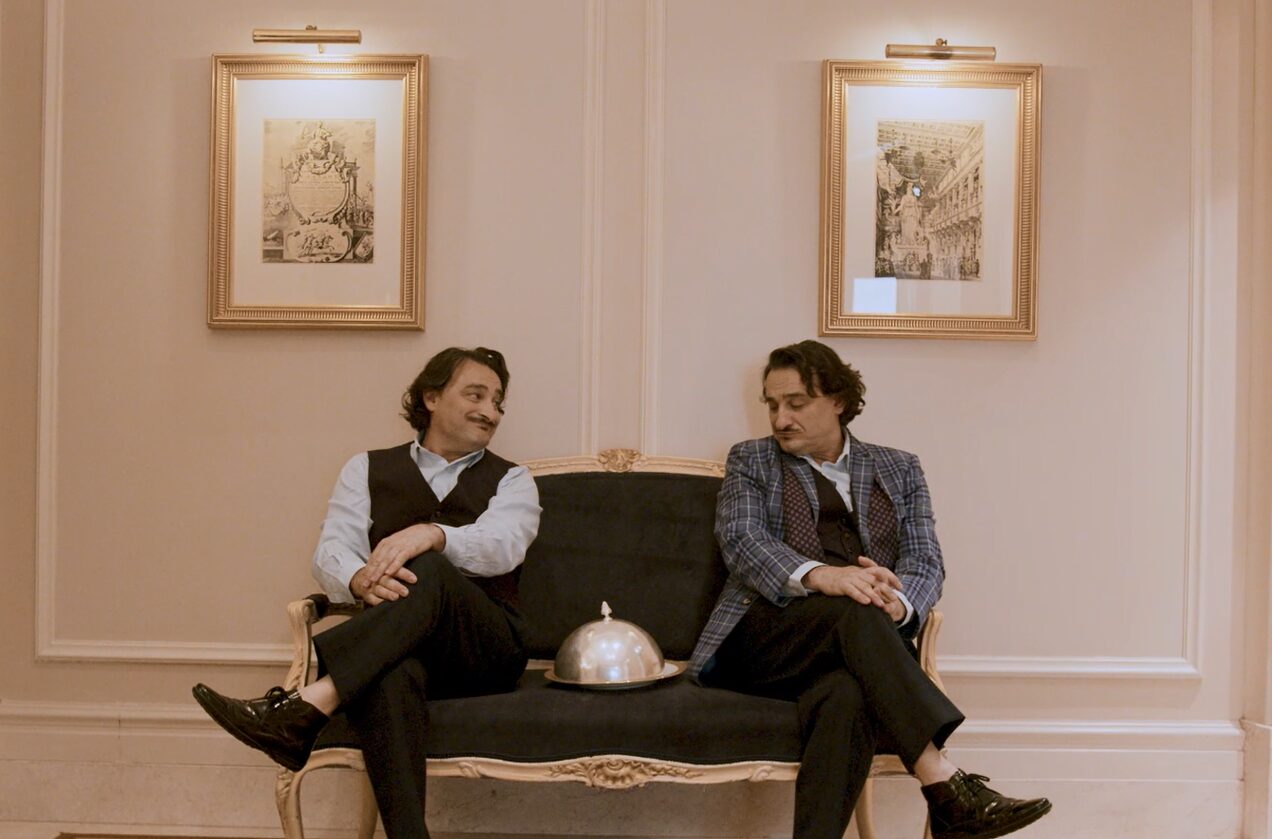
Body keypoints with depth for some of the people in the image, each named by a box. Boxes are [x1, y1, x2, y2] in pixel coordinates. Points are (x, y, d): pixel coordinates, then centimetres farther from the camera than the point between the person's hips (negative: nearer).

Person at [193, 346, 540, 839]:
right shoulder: (368, 470, 19)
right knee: (389, 675, -38)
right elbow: (330, 552, 4)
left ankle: (301, 710, -44)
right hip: (395, 648, 1)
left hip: (487, 649, 0)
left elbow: (502, 546, -7)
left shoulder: (511, 480, 16)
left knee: (428, 571, -34)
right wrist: (360, 580, -22)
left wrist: (431, 534, -29)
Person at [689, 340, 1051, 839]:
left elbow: (926, 562, 7)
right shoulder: (751, 462, 15)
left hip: (859, 644, 1)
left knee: (847, 696, -37)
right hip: (765, 636, -1)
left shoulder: (899, 470, 19)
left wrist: (897, 602, -20)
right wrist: (817, 575, -25)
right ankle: (948, 789, -42)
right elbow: (741, 540, -4)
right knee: (852, 611, -35)